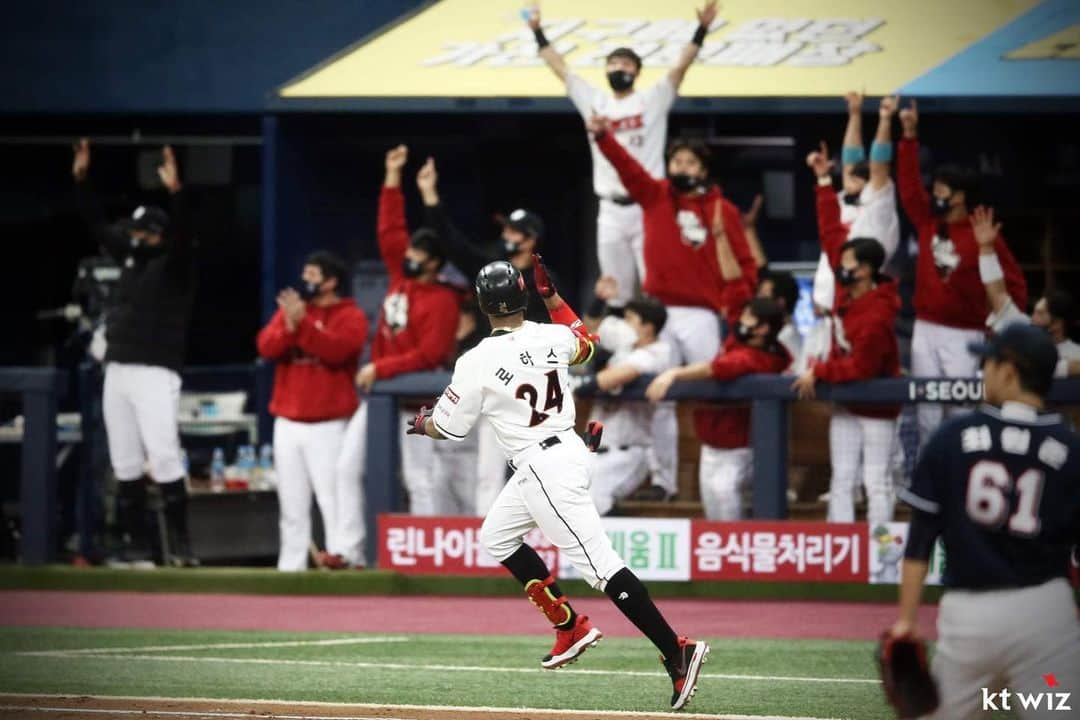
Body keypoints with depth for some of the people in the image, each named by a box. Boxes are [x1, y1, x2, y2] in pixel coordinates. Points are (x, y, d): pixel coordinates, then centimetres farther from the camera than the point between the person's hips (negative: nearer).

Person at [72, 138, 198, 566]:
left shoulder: (174, 264, -4)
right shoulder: (129, 257, 15)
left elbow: (183, 233, -22)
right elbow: (97, 223, 19)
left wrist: (175, 192, -37)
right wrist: (81, 180, 11)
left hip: (155, 372, -7)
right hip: (117, 371, 7)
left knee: (163, 457, -15)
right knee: (125, 463, 6)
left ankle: (178, 544, -13)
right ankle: (133, 543, 9)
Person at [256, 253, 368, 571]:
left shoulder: (350, 317, -1)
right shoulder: (289, 309, 14)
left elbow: (336, 349, -18)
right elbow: (266, 346, 1)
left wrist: (302, 322, -22)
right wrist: (288, 326, -16)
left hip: (329, 425, -5)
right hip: (288, 422, 5)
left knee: (334, 494, -15)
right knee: (291, 501, 8)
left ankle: (343, 554, -18)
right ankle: (290, 566, 11)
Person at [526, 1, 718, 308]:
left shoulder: (652, 101, 3)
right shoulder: (595, 102, 12)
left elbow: (681, 67, -6)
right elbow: (559, 68, 14)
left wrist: (701, 29, -18)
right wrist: (538, 31, 11)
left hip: (647, 208, -3)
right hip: (611, 211, 3)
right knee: (615, 292, 8)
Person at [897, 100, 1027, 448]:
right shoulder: (928, 222, 6)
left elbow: (1014, 282, -2)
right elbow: (909, 185, 6)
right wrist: (910, 135, 0)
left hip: (964, 335, -5)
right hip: (925, 330, 5)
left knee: (962, 409, -6)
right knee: (927, 409, 4)